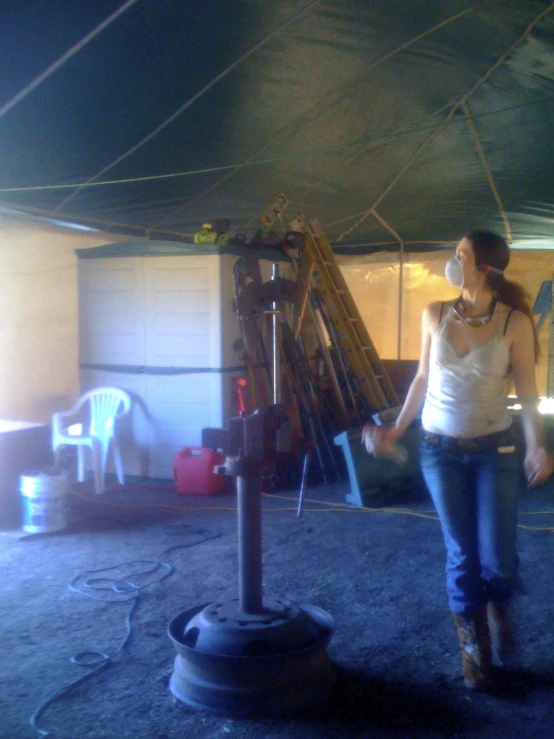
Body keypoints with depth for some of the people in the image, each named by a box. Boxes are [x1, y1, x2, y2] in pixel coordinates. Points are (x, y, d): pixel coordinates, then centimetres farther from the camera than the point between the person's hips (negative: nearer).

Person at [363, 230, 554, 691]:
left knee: (497, 557, -1)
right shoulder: (435, 315, -1)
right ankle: (474, 645, 27)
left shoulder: (515, 322, -9)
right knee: (462, 554, 6)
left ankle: (499, 609, 35)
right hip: (440, 449, 2)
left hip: (494, 450, -2)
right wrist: (396, 430, 11)